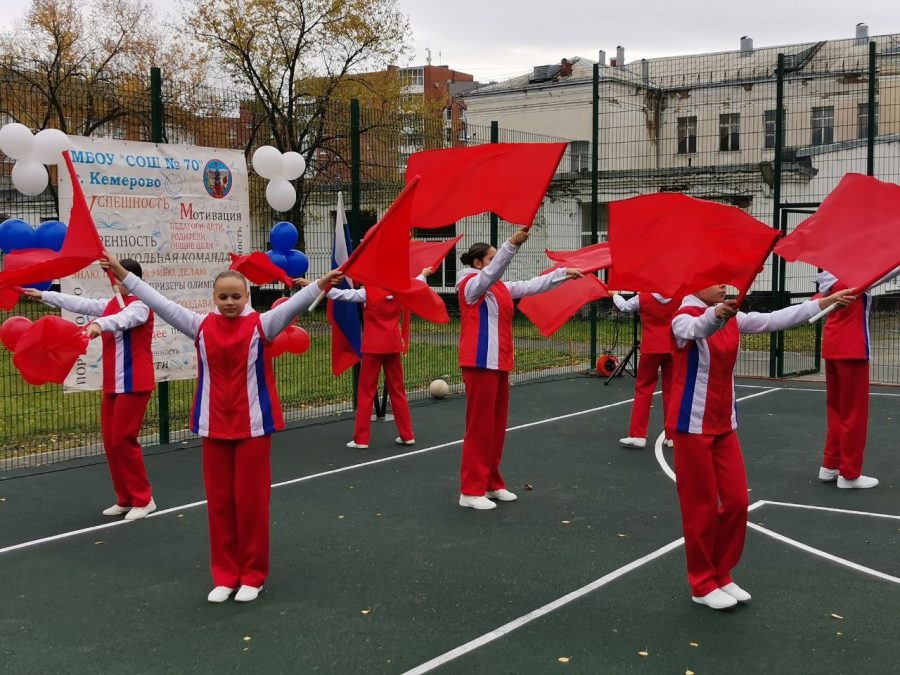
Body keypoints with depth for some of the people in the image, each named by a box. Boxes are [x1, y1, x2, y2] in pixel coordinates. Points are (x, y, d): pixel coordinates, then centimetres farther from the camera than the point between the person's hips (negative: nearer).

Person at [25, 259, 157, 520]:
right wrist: (44, 295, 20)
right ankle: (125, 499, 20)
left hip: (134, 384, -9)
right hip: (112, 384, 9)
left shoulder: (140, 305, -12)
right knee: (110, 442, 9)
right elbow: (80, 303, 20)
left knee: (123, 440, -8)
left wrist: (99, 324, -53)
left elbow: (123, 318, -33)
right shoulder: (111, 304, 14)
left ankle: (143, 500, 4)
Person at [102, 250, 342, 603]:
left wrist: (323, 283, -35)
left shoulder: (261, 324, -5)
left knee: (251, 500, 4)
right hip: (214, 427, 3)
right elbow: (158, 301, 2)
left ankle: (252, 575, 18)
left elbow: (295, 304, -19)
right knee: (219, 501, 9)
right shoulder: (201, 326, 3)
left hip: (253, 425, -3)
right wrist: (119, 271, 0)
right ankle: (225, 575, 21)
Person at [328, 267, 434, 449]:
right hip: (393, 346, 5)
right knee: (397, 390, 13)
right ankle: (407, 435, 17)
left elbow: (340, 294, -14)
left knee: (366, 392, 1)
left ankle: (361, 439, 1)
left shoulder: (368, 293, -12)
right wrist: (424, 274, 45)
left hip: (373, 347, -5)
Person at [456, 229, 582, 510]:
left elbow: (531, 286, 18)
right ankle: (471, 490, -2)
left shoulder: (500, 288, 16)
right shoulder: (470, 284, -8)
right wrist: (512, 243, -39)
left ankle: (491, 483, 23)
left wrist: (564, 273, 15)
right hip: (480, 363, -9)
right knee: (480, 426, -7)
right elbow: (491, 274, -27)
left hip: (499, 362, 9)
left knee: (497, 425, 13)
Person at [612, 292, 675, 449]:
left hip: (651, 349, -2)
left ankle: (637, 435, 0)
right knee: (671, 390, 9)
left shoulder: (643, 298, -9)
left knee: (643, 389, 5)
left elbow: (624, 307, 8)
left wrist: (614, 295, 29)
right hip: (672, 348, 2)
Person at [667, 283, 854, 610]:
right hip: (692, 425, -7)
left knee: (736, 501, 8)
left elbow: (774, 320, 7)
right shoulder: (684, 317, -16)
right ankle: (702, 584, 15)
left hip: (724, 424, 7)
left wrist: (826, 302, 6)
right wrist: (715, 315, -62)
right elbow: (696, 329, -39)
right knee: (701, 506, 0)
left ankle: (721, 575, 24)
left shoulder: (732, 318, 6)